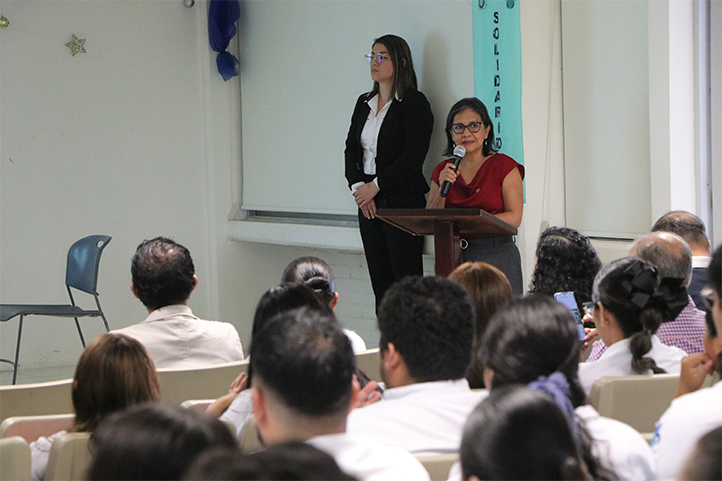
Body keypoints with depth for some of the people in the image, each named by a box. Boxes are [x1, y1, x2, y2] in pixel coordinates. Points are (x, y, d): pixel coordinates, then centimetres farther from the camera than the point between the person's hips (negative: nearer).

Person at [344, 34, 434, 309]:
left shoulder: (414, 103, -5)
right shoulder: (364, 103, 16)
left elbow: (413, 157, -12)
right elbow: (351, 149, 13)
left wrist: (375, 186, -12)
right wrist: (357, 186, -4)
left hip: (403, 201, -7)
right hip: (367, 202, 7)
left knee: (406, 279, -9)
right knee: (379, 279, 5)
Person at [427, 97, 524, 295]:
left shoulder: (504, 166, 1)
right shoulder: (443, 171, 13)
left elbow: (514, 218, -8)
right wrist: (442, 188, -7)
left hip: (496, 256, -3)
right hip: (452, 256, 3)